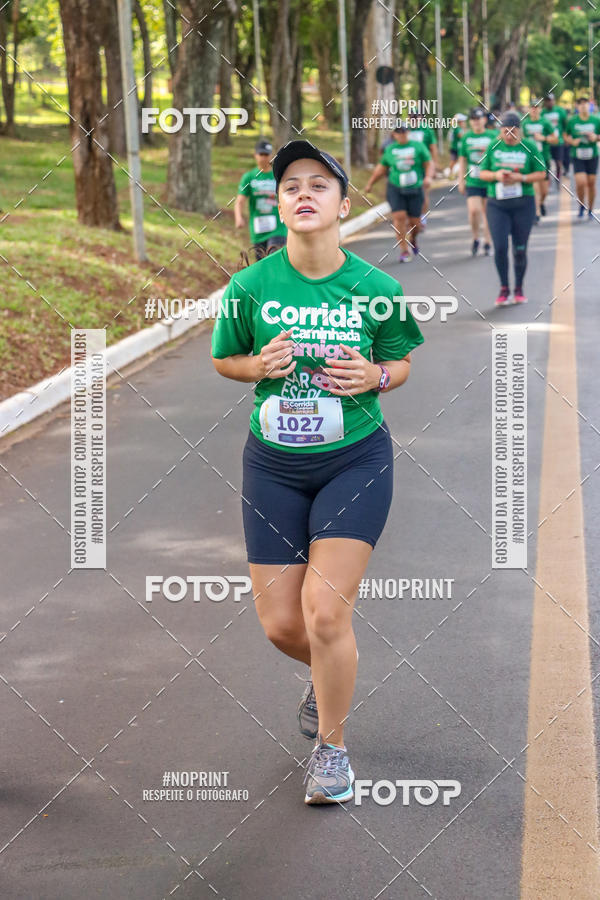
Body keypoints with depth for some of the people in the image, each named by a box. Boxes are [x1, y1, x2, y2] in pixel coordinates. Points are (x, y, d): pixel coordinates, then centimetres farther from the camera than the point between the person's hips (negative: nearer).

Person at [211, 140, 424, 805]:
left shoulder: (377, 289, -9)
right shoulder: (250, 287, -9)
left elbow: (402, 361, 7)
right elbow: (224, 359, 7)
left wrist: (375, 376, -16)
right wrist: (259, 365, -14)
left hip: (355, 461, -2)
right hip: (274, 467, 2)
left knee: (325, 611, -13)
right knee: (280, 624, 4)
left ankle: (331, 745, 12)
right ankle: (329, 675, 42)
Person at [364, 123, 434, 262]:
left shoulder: (418, 146, 4)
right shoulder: (390, 149, 9)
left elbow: (430, 163, 3)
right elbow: (381, 168, 20)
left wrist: (428, 177, -16)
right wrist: (370, 183, 22)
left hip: (414, 189, 0)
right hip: (395, 189, 0)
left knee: (415, 222, 1)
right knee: (399, 217, -16)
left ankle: (412, 238, 36)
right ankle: (404, 251, -11)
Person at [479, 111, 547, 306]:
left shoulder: (529, 147, 0)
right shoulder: (493, 147, 4)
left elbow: (541, 174, 1)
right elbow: (482, 173, 8)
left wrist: (521, 178, -15)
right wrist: (496, 175, -13)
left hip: (523, 204, -1)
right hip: (497, 204, 1)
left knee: (520, 250, 4)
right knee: (500, 247, -10)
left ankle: (519, 288, 20)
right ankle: (504, 288, 6)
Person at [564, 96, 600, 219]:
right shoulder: (572, 121, 0)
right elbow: (566, 136, 11)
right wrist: (572, 141, -8)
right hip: (577, 157, -1)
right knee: (580, 182, -14)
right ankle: (581, 207, 11)